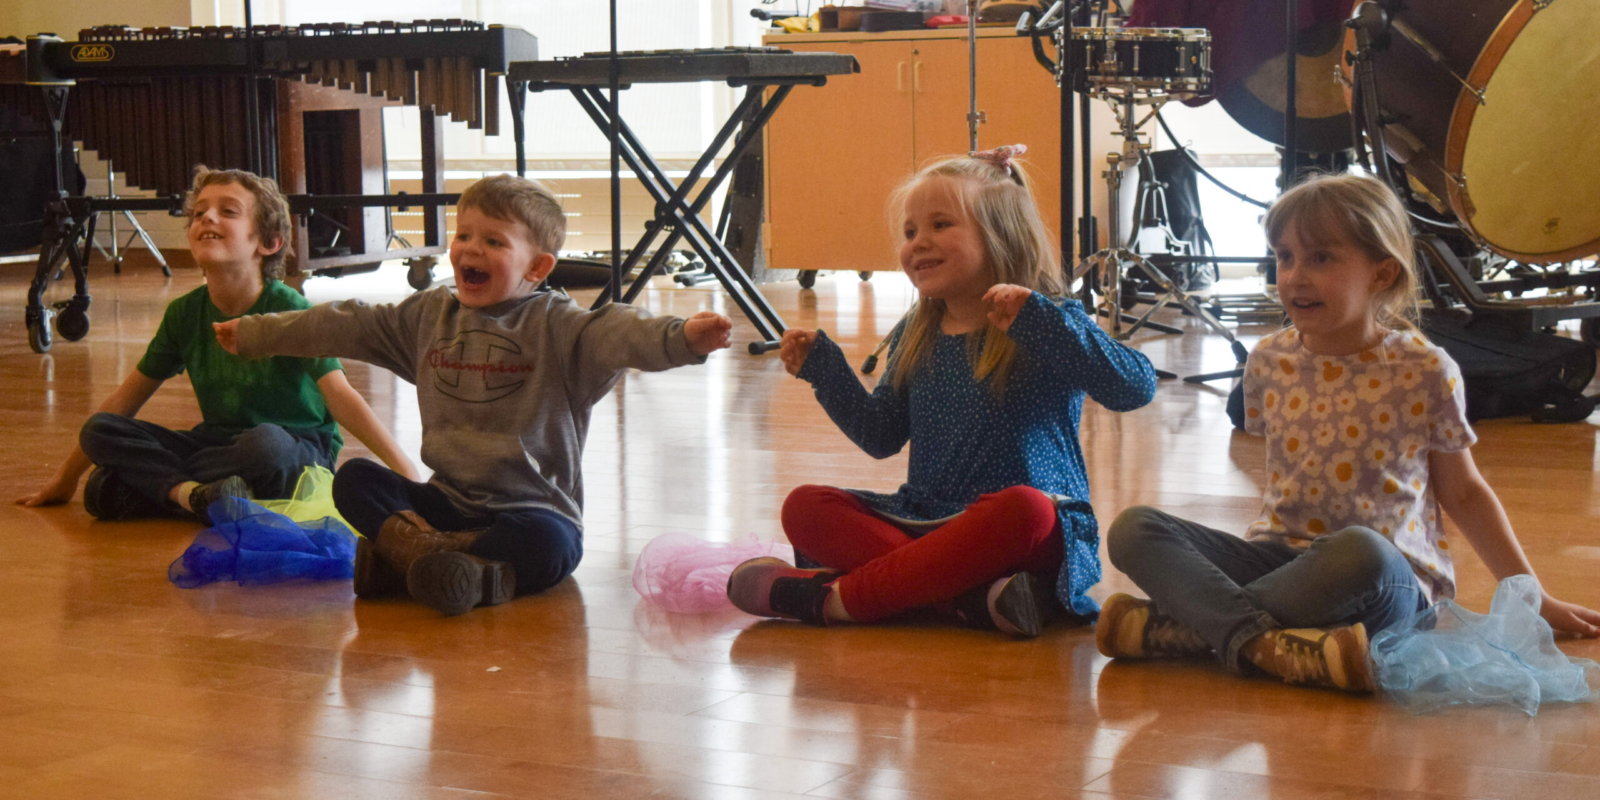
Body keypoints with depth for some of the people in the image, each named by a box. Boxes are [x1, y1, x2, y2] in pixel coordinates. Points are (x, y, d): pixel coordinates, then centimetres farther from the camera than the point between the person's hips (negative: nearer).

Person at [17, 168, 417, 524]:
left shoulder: (289, 310, -15)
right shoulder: (185, 314, 0)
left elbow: (341, 396, -24)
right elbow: (126, 399, 9)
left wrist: (408, 474, -34)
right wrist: (64, 480, 13)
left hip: (297, 455, -5)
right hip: (221, 444, 5)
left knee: (266, 443, -40)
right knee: (98, 431, -13)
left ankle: (158, 483, -20)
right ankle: (195, 493, -28)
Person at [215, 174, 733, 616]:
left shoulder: (555, 325, -7)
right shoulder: (430, 316, 12)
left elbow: (617, 335, -26)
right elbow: (346, 327, 21)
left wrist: (683, 338, -47)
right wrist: (254, 334, 27)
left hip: (533, 507, -5)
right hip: (447, 501, 5)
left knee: (547, 544, -36)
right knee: (354, 479, -10)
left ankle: (406, 556, -32)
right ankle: (431, 553, -31)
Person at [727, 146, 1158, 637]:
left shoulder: (1046, 328, -6)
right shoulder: (915, 338, 13)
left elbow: (1136, 386, -21)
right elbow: (881, 436, 19)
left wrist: (1038, 318, -29)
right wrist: (821, 367, 8)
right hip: (926, 522, 6)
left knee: (1024, 509, -39)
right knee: (805, 508, -12)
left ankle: (833, 598, -32)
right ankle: (975, 595, -32)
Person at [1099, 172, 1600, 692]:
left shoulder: (1425, 373, -4)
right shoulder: (1269, 362, 6)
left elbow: (1463, 493, 8)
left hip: (1392, 582, -4)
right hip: (1280, 555, 4)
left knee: (1359, 551, -41)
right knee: (1133, 527, -17)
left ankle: (1180, 627, -30)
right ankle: (1255, 640, -39)